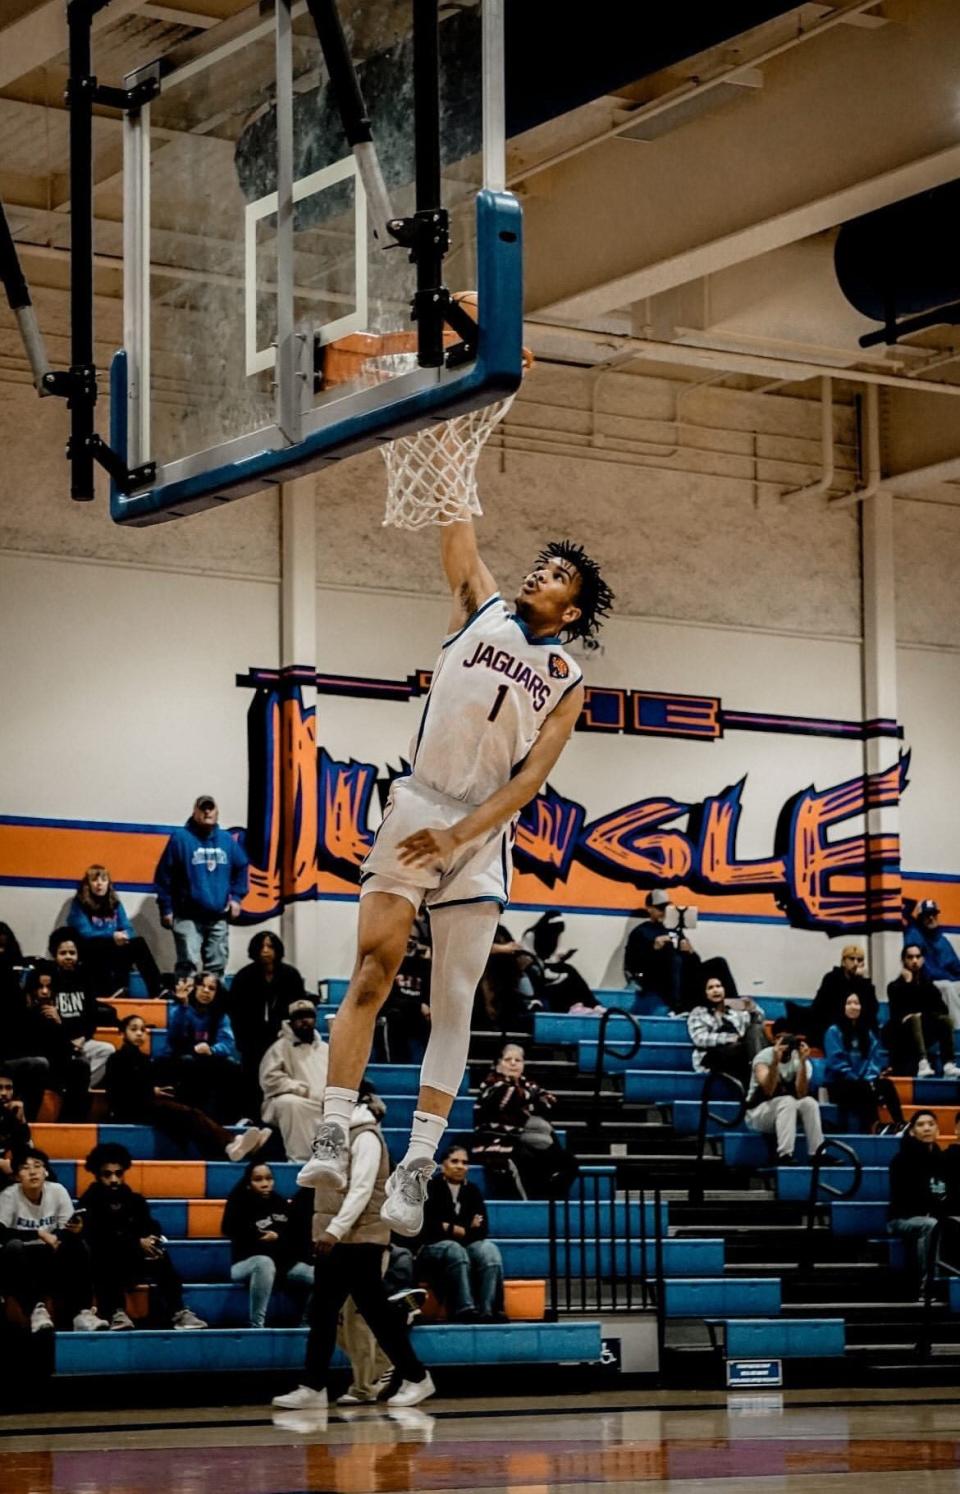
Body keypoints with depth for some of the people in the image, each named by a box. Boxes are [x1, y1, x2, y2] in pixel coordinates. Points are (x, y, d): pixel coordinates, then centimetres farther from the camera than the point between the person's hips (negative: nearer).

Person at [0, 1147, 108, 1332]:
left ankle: (81, 1312, -31)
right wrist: (39, 1234, -28)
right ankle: (37, 1309, -38)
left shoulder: (58, 1191, -5)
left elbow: (67, 1234, -8)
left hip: (51, 1258, 3)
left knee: (78, 1246, -25)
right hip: (21, 1262, -2)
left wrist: (76, 1230, -32)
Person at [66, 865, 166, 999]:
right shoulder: (79, 905, -1)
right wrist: (112, 936, -28)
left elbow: (129, 930, 5)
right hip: (89, 956, -5)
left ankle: (157, 990, -32)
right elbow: (85, 934, -15)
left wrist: (124, 936, -20)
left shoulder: (115, 904, 14)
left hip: (112, 955, 5)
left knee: (139, 943, -24)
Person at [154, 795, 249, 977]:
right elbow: (164, 875, -7)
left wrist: (236, 897, 7)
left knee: (216, 966, 10)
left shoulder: (227, 840, 9)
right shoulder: (180, 838, -7)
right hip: (188, 917, -5)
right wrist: (166, 908, -8)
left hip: (218, 917, 5)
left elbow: (241, 868, 20)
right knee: (189, 964, -16)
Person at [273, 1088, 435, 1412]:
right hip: (337, 1239, 9)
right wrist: (328, 1231, 14)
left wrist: (336, 1228, -26)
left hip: (359, 1239, -9)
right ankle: (313, 1388, 4)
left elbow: (362, 1190, -20)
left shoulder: (365, 1136, -12)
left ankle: (416, 1379, 5)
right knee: (322, 1312, 4)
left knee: (375, 1311, -4)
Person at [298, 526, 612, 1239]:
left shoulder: (568, 683, 8)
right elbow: (459, 536, 8)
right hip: (416, 810, -1)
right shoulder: (482, 607, 13)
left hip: (484, 834, 1)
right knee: (373, 973, -14)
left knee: (454, 1005, -2)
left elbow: (531, 779, -2)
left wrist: (459, 834, -14)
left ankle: (418, 1165, -2)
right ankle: (334, 1134, -19)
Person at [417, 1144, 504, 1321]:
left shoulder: (473, 1191, 14)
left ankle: (489, 1311, -45)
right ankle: (465, 1310, -52)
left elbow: (482, 1230, 4)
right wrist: (465, 1230, -6)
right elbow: (428, 1228, -9)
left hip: (467, 1247, 3)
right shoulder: (430, 1189, 3)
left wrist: (449, 1227, -7)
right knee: (455, 1250, -37)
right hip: (432, 1248, -3)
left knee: (488, 1249, -29)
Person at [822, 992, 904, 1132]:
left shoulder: (869, 1032, 17)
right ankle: (867, 1130, -48)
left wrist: (871, 1078, -13)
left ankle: (900, 1125, -45)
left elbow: (877, 1057, 6)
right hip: (840, 1086, -4)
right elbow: (837, 1063, -9)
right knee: (867, 1089, -36)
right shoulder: (834, 1032, 1)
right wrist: (858, 1081, -17)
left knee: (886, 1084, -29)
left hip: (865, 1083, 4)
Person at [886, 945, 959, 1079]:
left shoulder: (929, 984, 12)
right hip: (903, 1036, -3)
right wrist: (908, 983, -14)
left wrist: (924, 1015, -13)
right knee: (914, 1019, -34)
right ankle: (922, 1064, -58)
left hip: (926, 1034, 3)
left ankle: (948, 1065, -42)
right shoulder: (895, 987, 2)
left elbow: (942, 1009, 2)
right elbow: (897, 1014, -15)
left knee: (945, 1019, -23)